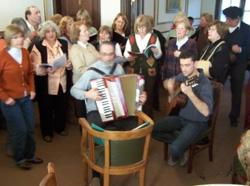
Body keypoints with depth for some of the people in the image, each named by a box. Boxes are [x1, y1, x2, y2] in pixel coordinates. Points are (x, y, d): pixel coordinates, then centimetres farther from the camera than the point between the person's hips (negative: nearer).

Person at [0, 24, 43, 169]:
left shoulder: (25, 52, 1)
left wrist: (32, 89, 5)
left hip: (26, 98, 6)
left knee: (30, 128, 12)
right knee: (20, 130, 3)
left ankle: (30, 155, 34)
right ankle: (20, 159, 26)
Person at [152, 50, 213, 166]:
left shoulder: (204, 83, -23)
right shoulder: (184, 76, -2)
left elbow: (206, 112, -33)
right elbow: (169, 81, 18)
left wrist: (190, 93, -44)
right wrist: (170, 84, -8)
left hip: (197, 123, -6)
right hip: (181, 117, 7)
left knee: (175, 149, -27)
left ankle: (176, 157, 11)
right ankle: (178, 142, 8)